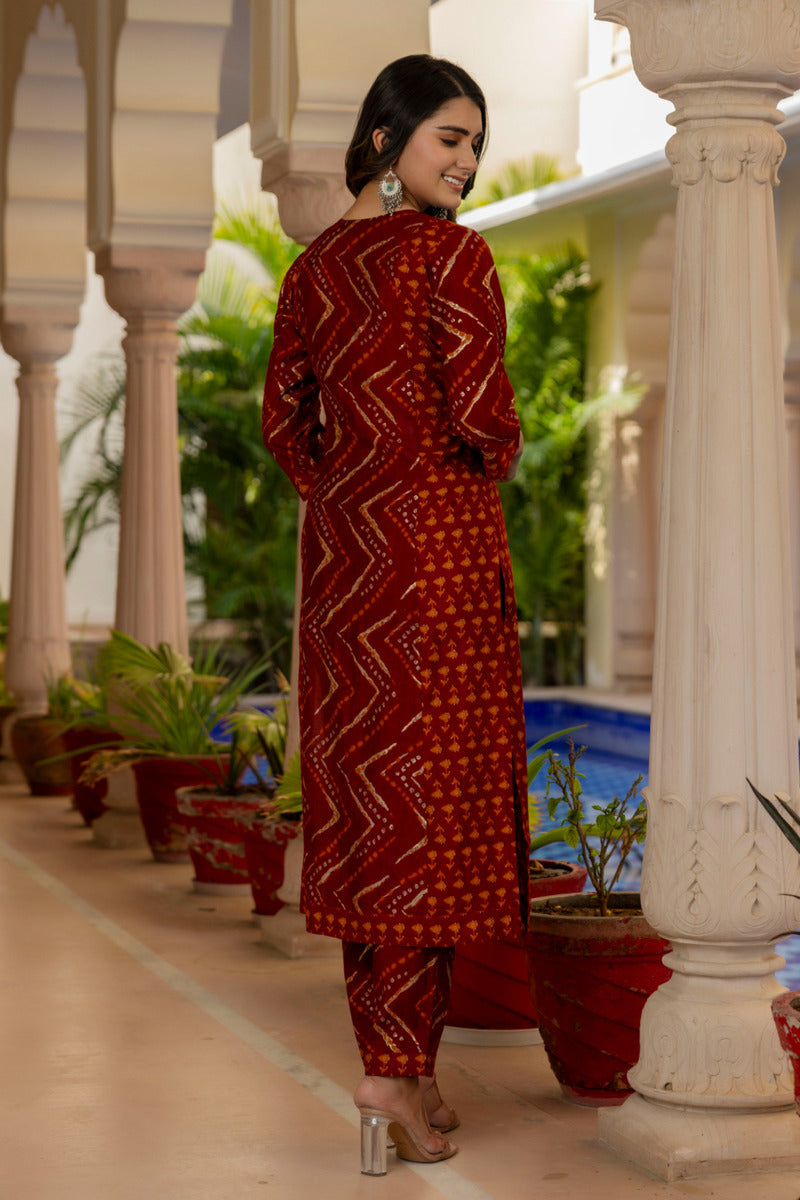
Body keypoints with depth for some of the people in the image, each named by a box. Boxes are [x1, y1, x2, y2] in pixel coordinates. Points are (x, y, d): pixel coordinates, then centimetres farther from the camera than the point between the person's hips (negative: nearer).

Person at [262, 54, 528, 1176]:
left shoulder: (312, 267, 11)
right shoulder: (451, 254, -10)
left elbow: (284, 422, 13)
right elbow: (482, 417, -16)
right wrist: (494, 463, 5)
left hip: (339, 545, 7)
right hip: (443, 539, -7)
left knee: (358, 788, 9)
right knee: (434, 788, -4)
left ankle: (383, 1050, 16)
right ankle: (400, 1065, -9)